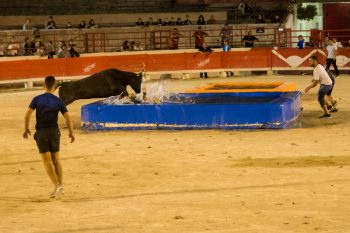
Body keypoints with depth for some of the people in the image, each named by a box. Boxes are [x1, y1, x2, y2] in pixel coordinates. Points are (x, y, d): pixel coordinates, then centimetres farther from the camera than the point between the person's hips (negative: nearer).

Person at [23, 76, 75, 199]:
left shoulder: (37, 99, -3)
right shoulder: (58, 101, -2)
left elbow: (27, 115, -10)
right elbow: (68, 118, -4)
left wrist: (26, 129, 5)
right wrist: (71, 132, 9)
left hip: (41, 133, -1)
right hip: (54, 132, 1)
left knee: (47, 160, 1)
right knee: (56, 159, 13)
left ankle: (57, 185, -13)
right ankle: (60, 187, 14)